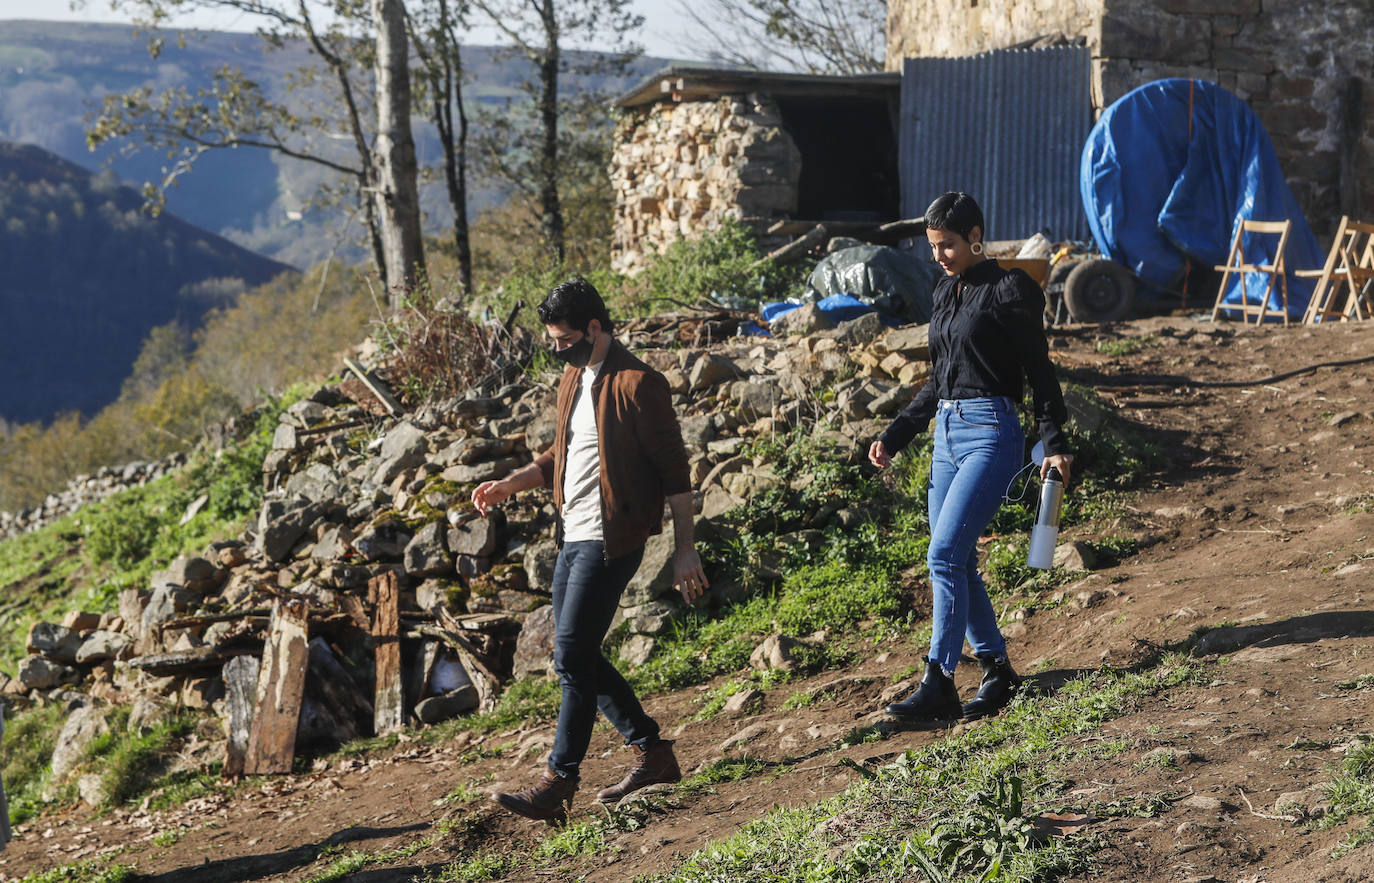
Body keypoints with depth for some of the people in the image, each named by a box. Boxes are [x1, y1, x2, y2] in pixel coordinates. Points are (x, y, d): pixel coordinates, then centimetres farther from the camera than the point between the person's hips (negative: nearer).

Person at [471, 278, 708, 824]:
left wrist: (685, 550, -13)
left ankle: (557, 787, -8)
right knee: (577, 657, 11)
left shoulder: (637, 384, -12)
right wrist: (507, 486, 10)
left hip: (610, 540, -10)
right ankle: (653, 753, 22)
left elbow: (674, 470, -12)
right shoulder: (572, 380, 15)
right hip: (573, 537, 10)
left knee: (573, 658, -12)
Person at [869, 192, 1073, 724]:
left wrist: (1054, 444, -13)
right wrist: (894, 436, 18)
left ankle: (938, 686, -17)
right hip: (947, 434, 8)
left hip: (991, 434, -8)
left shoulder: (1007, 290, -6)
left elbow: (1040, 370, -6)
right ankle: (996, 670, 19)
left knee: (945, 554, -17)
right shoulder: (946, 292, 16)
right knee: (958, 563, 8)